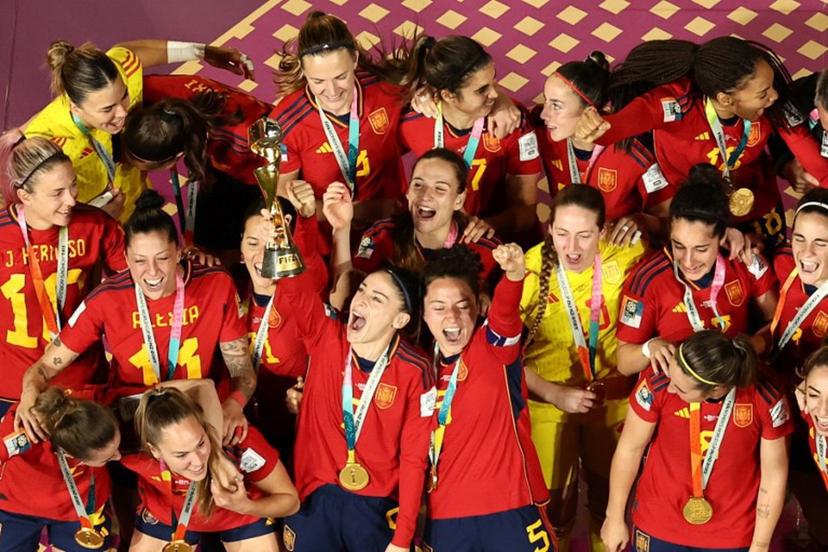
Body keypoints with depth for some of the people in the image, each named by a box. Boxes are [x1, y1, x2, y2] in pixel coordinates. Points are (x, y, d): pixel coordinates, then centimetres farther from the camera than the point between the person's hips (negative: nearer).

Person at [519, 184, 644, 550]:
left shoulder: (624, 258, -16)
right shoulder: (530, 270, -21)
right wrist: (555, 393, -19)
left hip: (611, 397, 2)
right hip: (547, 400, -2)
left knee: (609, 496, 18)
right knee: (553, 501, 9)